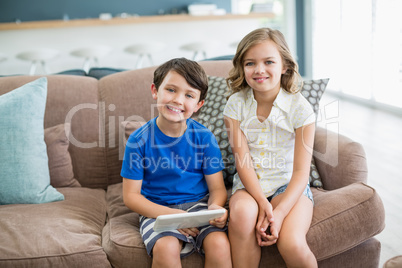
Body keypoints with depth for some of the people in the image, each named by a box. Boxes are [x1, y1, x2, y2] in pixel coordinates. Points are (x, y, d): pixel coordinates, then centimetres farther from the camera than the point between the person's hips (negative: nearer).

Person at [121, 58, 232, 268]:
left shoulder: (205, 138, -3)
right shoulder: (139, 140, -7)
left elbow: (217, 188, 1)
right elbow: (131, 195, -5)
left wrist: (215, 207, -24)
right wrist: (169, 214, -20)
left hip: (198, 204, 1)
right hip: (157, 209, -1)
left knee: (219, 243, -26)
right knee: (166, 248, -30)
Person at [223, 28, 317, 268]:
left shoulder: (300, 108, -7)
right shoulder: (236, 104, -3)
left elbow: (301, 171, -10)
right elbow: (243, 161, -9)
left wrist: (280, 212, -23)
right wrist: (262, 203, -24)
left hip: (289, 185, -1)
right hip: (250, 184, 2)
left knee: (292, 244, -27)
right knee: (242, 212, -34)